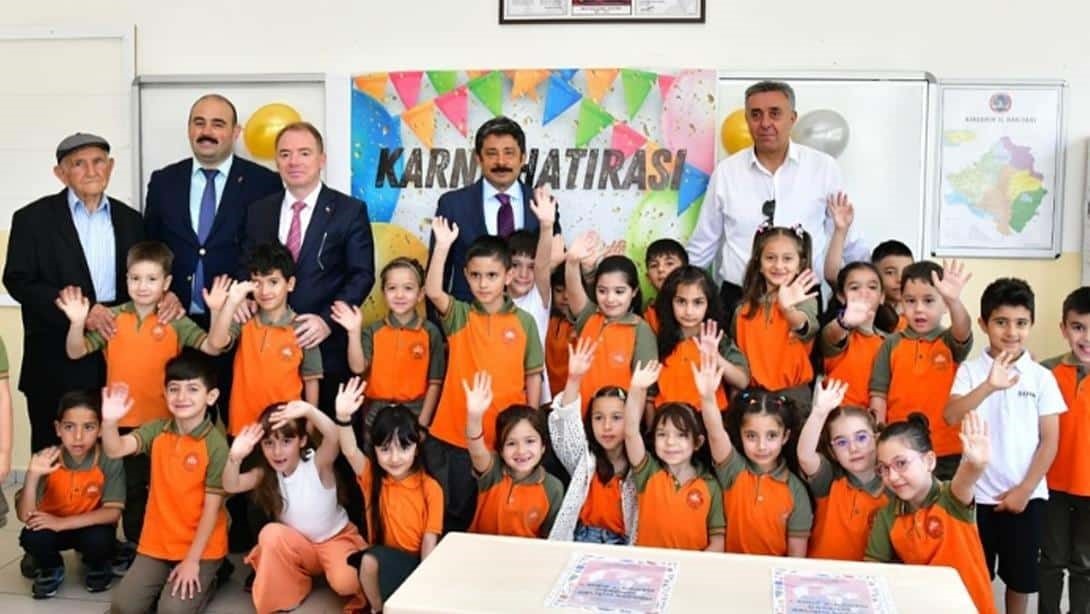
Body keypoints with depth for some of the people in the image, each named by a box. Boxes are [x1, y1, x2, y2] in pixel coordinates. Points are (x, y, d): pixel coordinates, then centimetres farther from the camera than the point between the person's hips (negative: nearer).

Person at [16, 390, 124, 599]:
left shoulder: (109, 460, -24)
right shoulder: (46, 460, -21)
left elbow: (113, 512, -24)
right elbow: (25, 516, -24)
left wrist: (62, 523, -30)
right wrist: (33, 476, -40)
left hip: (91, 527, -1)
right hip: (52, 526, 1)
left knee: (99, 540, -32)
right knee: (32, 536, -29)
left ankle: (97, 566, 6)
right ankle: (51, 569, 6)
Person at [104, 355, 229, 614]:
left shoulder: (216, 445, -16)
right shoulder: (156, 430, -1)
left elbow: (212, 507, -14)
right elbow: (115, 450, -17)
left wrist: (192, 560, -14)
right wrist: (110, 420, -38)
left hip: (200, 548, -4)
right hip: (156, 543, 4)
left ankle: (205, 581, 12)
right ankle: (166, 581, 20)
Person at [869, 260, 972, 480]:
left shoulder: (951, 343, 0)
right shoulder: (891, 344, 3)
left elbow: (963, 331, -23)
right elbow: (879, 394, 3)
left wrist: (954, 300, -43)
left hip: (947, 451, 0)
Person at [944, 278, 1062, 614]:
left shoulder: (1042, 377, -1)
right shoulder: (970, 370, -4)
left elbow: (1049, 440, -1)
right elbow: (951, 416, -20)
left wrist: (1024, 489, -7)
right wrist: (989, 386, -35)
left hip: (1026, 495, 1)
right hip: (978, 493, -1)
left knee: (1021, 576, 13)